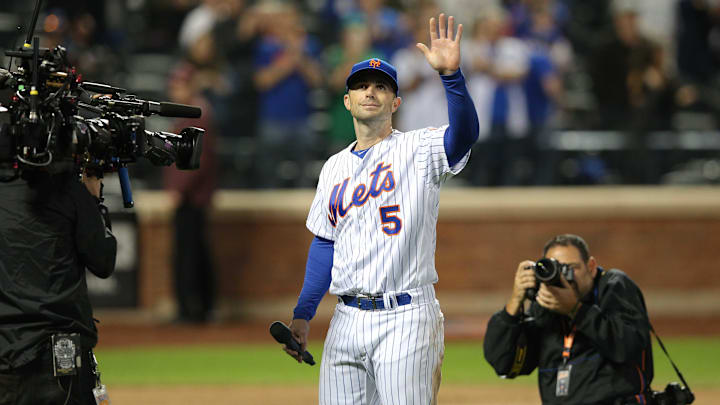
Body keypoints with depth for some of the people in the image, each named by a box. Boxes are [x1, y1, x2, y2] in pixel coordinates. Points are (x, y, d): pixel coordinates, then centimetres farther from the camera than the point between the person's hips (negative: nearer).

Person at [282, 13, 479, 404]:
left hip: (405, 317, -5)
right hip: (347, 320, 5)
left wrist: (451, 74, -37)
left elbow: (464, 133, -21)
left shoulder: (418, 150, 0)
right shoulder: (334, 168, 17)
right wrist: (302, 315, 13)